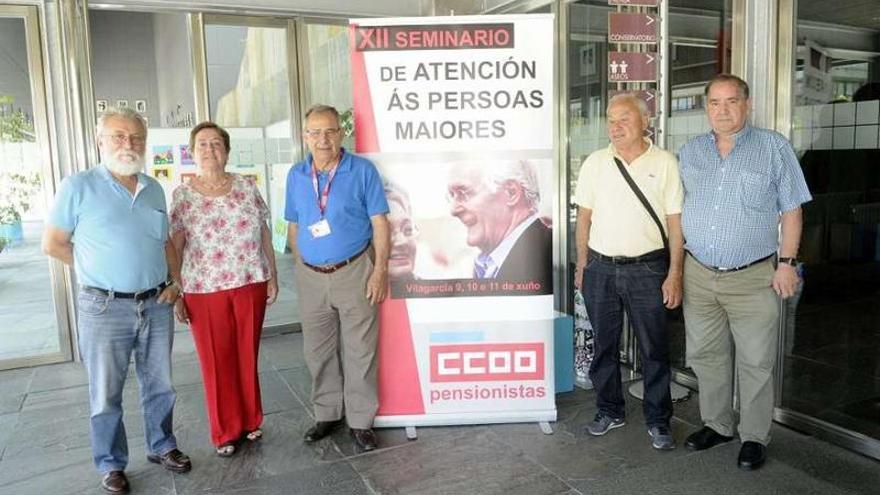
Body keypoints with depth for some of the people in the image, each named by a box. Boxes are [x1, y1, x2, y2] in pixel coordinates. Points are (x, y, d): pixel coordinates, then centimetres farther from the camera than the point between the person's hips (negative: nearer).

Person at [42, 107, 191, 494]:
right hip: (104, 308, -4)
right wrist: (98, 271, 0)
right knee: (105, 394, 9)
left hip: (156, 305, 4)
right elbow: (53, 244, -3)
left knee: (159, 385, 16)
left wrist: (173, 281, 4)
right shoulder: (78, 186, -7)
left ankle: (161, 446, 35)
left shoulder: (154, 189, 8)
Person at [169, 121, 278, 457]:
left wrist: (273, 276, 5)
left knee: (248, 356, 12)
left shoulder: (247, 186, 4)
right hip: (204, 290, -1)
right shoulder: (182, 196, -1)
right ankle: (225, 432, 23)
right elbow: (173, 248, -1)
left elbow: (264, 233, 7)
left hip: (251, 283, 2)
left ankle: (251, 421, 29)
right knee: (216, 361, 8)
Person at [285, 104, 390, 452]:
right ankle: (327, 414, 30)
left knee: (359, 351, 3)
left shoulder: (362, 170, -5)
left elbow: (380, 223, -6)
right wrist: (300, 267, 8)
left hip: (354, 272, -4)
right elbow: (294, 226, 14)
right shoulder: (296, 176, 7)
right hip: (311, 276, 4)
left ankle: (361, 421, 17)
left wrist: (380, 270, -11)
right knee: (318, 351, 13)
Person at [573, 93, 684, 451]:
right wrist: (581, 266, 6)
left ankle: (658, 421, 21)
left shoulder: (665, 163, -2)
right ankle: (610, 411, 29)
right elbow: (584, 218, 8)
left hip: (647, 269, -2)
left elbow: (675, 223, -2)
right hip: (601, 269, 3)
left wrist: (674, 274, -7)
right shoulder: (595, 163, 4)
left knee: (654, 349, 6)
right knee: (603, 345, 12)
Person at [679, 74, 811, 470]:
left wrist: (787, 263, -6)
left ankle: (754, 437, 21)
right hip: (698, 275, 4)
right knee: (705, 355, 13)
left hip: (753, 278, -3)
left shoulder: (774, 148, -3)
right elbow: (677, 209, 13)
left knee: (755, 362, 4)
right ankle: (717, 425, 30)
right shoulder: (690, 151, 8)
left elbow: (791, 210, -1)